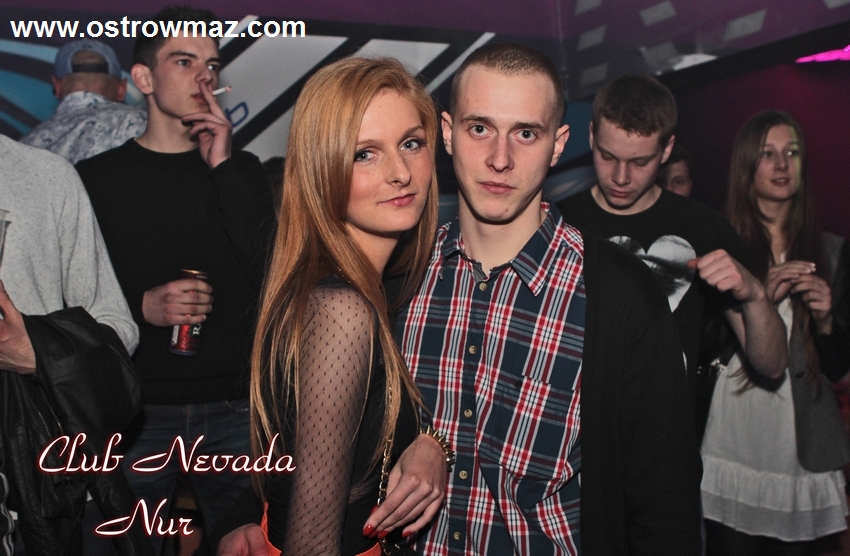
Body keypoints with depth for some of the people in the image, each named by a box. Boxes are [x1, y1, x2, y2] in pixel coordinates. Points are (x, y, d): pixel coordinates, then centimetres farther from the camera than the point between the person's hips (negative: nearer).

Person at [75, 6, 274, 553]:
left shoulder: (241, 169, 8)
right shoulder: (98, 176, 4)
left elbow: (271, 272, -7)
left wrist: (223, 168, -9)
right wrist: (141, 307, -15)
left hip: (233, 406, 1)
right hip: (138, 410, 0)